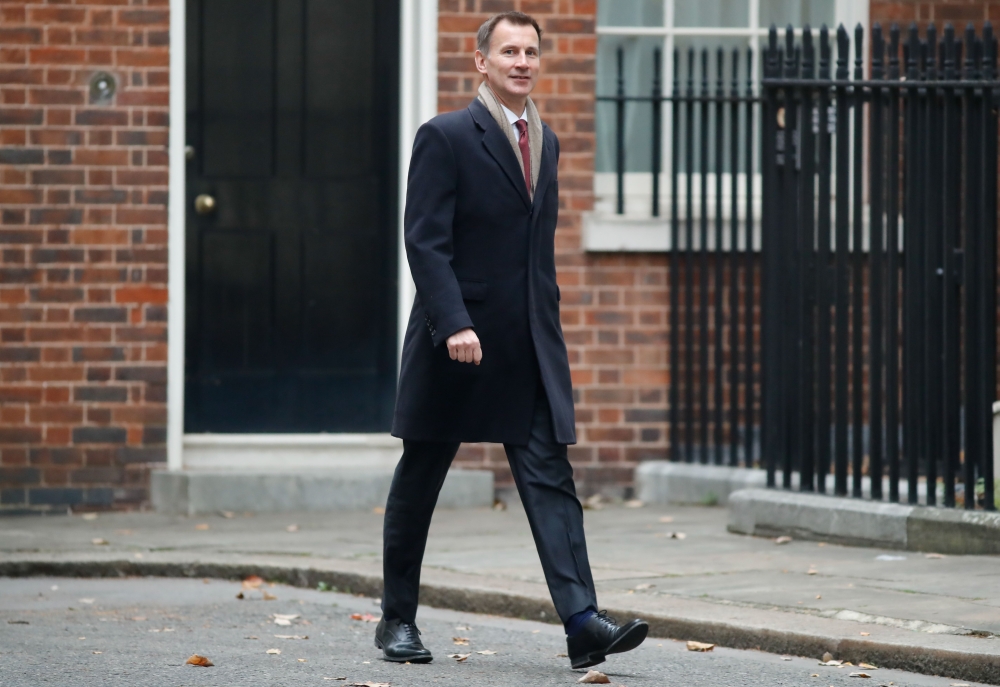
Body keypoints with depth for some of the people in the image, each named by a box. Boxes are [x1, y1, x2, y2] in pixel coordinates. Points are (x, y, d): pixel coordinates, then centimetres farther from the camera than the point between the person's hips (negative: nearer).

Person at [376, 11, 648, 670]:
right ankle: (398, 619, 20)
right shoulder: (445, 138, -8)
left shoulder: (545, 143, 13)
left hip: (531, 346, 5)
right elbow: (425, 241, -14)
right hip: (455, 342, -5)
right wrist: (455, 324, -24)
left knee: (551, 479, -7)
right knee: (418, 484, 8)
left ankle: (582, 622, -16)